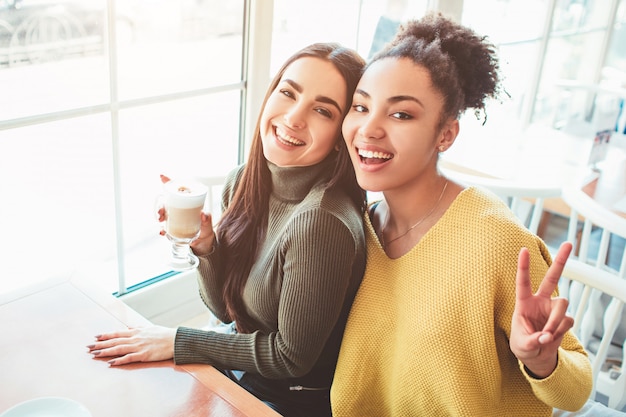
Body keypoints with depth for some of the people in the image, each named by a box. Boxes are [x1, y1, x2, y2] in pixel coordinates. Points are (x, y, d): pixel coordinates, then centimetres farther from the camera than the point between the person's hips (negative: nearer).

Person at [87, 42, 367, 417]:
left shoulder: (323, 222, -31)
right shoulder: (243, 182, -8)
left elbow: (291, 357, -20)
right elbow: (226, 309, -1)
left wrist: (177, 342, -14)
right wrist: (205, 247, -19)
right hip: (242, 372, 6)